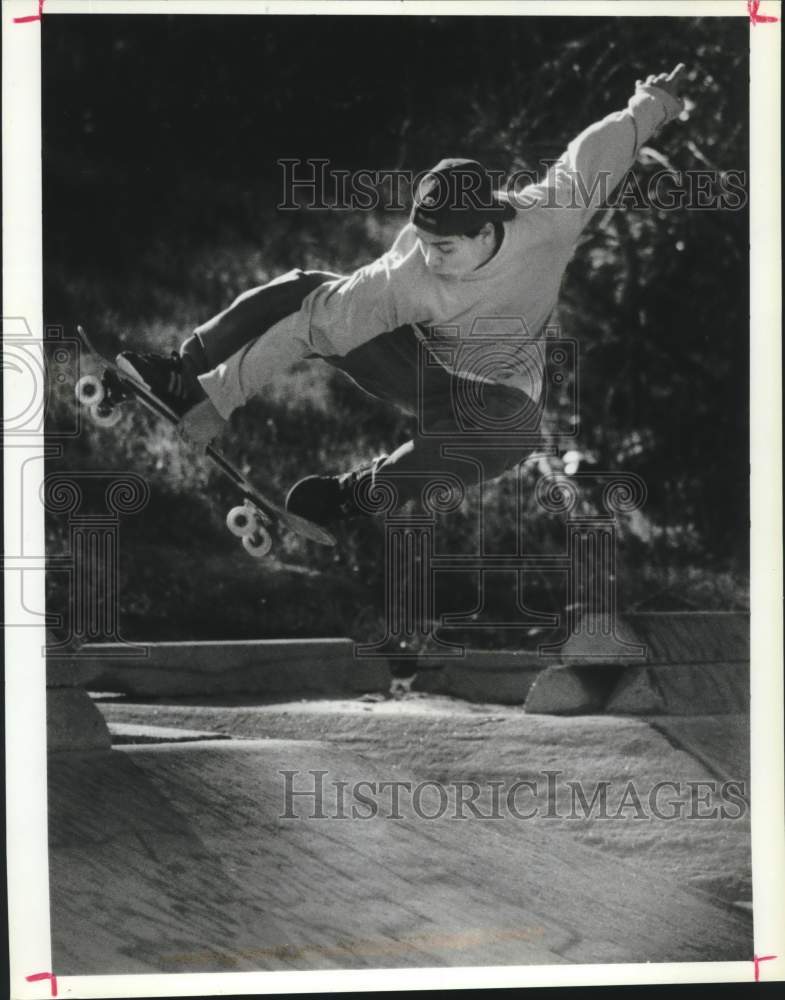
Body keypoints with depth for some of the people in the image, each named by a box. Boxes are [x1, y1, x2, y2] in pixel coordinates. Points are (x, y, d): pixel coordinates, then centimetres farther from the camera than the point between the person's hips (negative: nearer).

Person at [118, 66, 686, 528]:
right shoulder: (407, 278, -28)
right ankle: (186, 379, -11)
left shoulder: (549, 219, -27)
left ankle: (354, 497, -24)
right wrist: (221, 397, -29)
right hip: (416, 364, 1)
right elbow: (312, 326, -26)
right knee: (303, 292, -20)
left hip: (496, 388, 0)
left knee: (514, 426, -40)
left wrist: (653, 104, 11)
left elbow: (593, 154, -9)